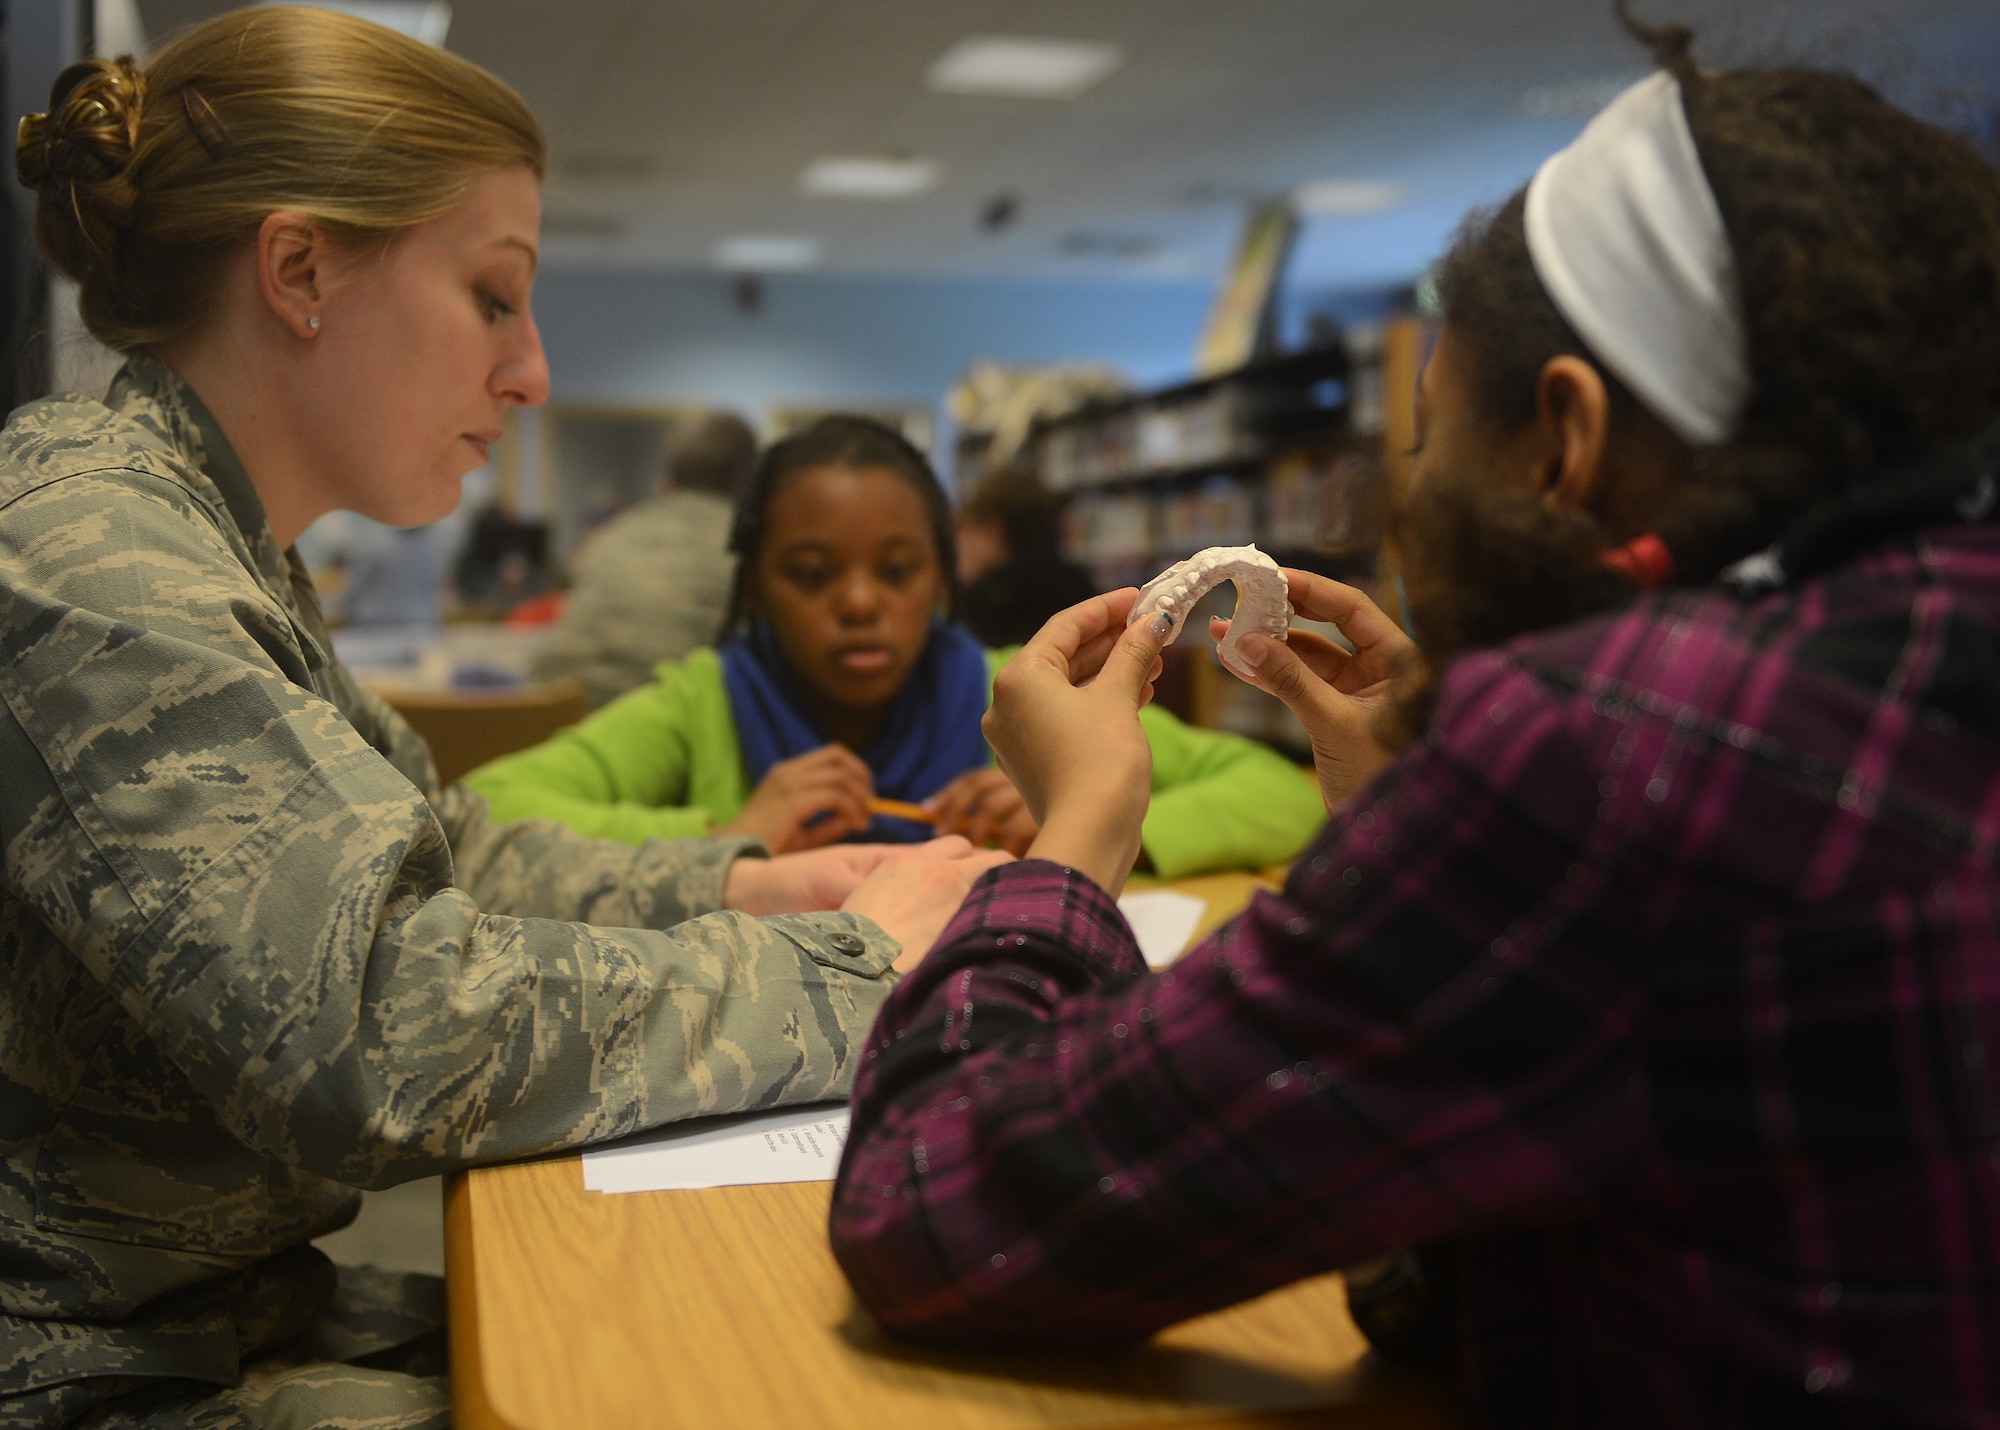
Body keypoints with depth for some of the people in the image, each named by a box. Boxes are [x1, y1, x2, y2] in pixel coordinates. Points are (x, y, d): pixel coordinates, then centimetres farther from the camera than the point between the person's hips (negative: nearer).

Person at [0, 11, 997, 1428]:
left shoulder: (212, 549, 9)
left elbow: (426, 854, 17)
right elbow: (380, 1033, -31)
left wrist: (726, 887, 2)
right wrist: (852, 967, -20)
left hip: (243, 1307, 9)